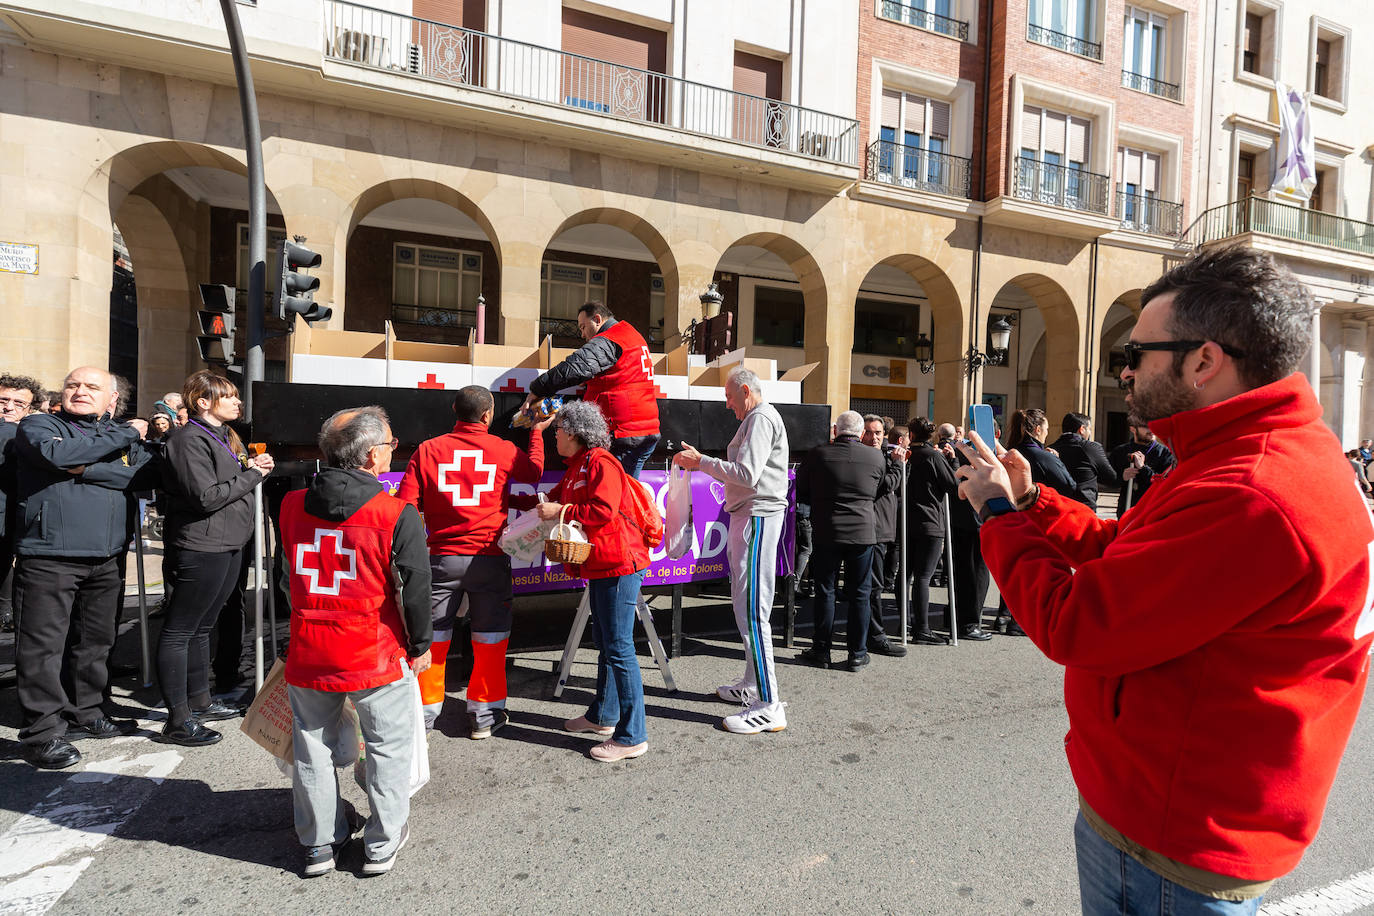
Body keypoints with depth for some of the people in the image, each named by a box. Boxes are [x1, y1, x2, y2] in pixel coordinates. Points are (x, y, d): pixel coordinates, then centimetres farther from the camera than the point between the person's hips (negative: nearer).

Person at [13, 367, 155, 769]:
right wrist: (127, 434, -11)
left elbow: (146, 473, -3)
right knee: (43, 644, -2)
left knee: (95, 642, 13)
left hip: (104, 559, 4)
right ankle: (43, 731, 7)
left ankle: (85, 714, 28)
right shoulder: (37, 425, 4)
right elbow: (56, 453, -18)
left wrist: (89, 470, -14)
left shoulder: (122, 435, 14)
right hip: (49, 556, -4)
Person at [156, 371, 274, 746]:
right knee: (179, 631, -2)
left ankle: (200, 702, 28)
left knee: (202, 626, 18)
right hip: (202, 547, -10)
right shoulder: (190, 440, -13)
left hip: (229, 544, 10)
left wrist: (252, 468, 7)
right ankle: (178, 721, 3)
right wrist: (251, 475, -13)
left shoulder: (225, 437, 18)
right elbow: (206, 497, -21)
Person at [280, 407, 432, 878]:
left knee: (313, 748, 20)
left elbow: (291, 572, 13)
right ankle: (382, 845, 27)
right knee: (388, 747, 15)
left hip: (307, 655, 4)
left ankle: (319, 843, 35)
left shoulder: (291, 505, -3)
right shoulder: (398, 515, -18)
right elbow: (415, 589, -12)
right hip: (377, 657, -4)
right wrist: (420, 645, 2)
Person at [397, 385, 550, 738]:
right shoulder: (504, 450, -2)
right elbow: (534, 472, 19)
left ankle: (424, 714, 24)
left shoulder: (428, 450, -1)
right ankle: (484, 716, 20)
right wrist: (537, 432, 32)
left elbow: (405, 506, -3)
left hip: (441, 557, 2)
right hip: (489, 559, -1)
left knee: (432, 635, 13)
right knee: (489, 638, 11)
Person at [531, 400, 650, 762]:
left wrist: (561, 512, -17)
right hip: (599, 567, 11)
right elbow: (555, 499, 27)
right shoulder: (577, 467, 18)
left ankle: (632, 737, 1)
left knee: (619, 648, -7)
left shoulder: (601, 462, -14)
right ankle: (603, 715, 36)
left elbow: (604, 511, -24)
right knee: (605, 645, 21)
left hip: (617, 565, -11)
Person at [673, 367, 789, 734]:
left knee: (751, 609, -11)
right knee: (745, 604, 16)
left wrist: (701, 462, -12)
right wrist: (701, 461, 11)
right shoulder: (757, 419, 22)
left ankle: (768, 707, -7)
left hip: (758, 517, -11)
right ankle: (752, 685, 28)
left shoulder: (761, 418, -11)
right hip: (748, 515, 11)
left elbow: (747, 475, -20)